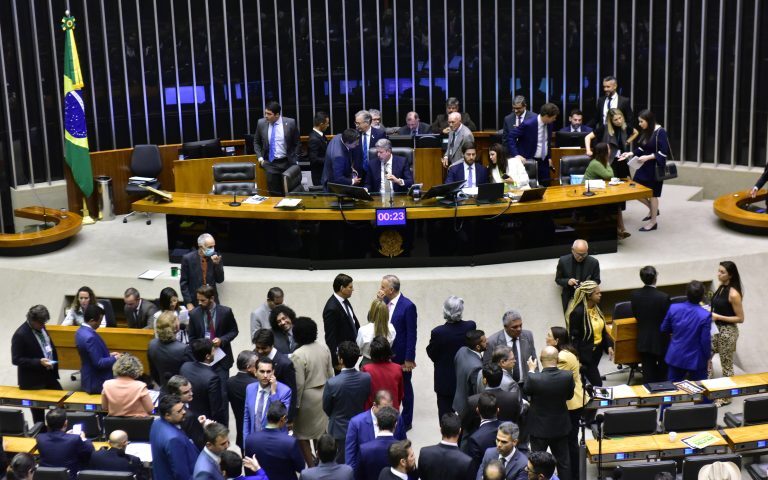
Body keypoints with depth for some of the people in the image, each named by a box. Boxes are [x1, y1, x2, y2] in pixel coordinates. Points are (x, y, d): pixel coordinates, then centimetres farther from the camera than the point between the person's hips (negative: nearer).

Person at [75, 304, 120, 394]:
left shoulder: (81, 331, 4)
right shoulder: (90, 337, -28)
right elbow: (98, 363, -26)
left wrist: (109, 354, 8)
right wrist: (115, 358, -13)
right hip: (98, 383, -10)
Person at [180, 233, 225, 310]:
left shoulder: (216, 258, -2)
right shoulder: (188, 258, -9)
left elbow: (220, 280, 0)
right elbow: (183, 283, -4)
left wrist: (217, 264, -15)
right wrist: (188, 303, -9)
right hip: (194, 301, -2)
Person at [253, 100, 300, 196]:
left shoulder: (290, 123, -7)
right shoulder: (261, 123, -1)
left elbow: (296, 143, 4)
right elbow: (256, 142, 14)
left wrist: (295, 160, 0)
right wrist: (260, 157, 2)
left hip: (286, 163, -1)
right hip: (270, 163, 1)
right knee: (274, 193, -2)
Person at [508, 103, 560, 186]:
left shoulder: (549, 124, 1)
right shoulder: (528, 124, -19)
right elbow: (510, 137, -15)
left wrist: (549, 157, 14)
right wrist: (516, 155, -23)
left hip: (544, 162, 6)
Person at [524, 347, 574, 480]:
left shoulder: (534, 378, -27)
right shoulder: (568, 376, -20)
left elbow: (526, 391, -4)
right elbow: (569, 395, 0)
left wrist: (531, 370, 8)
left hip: (539, 427, -2)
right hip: (561, 426, 3)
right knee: (563, 461, 18)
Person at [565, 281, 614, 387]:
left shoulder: (596, 307, 2)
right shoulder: (577, 312, -22)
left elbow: (602, 329, 14)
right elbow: (574, 338, -17)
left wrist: (609, 346, 5)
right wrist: (577, 360, -17)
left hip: (597, 350, 7)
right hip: (586, 354, -7)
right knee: (597, 384, -6)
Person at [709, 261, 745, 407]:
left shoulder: (733, 294, -22)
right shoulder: (721, 287, 2)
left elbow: (740, 318, -17)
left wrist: (718, 317, -22)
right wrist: (711, 313, 0)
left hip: (728, 332, -8)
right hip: (716, 329, 8)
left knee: (726, 365, 8)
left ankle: (726, 397, 23)